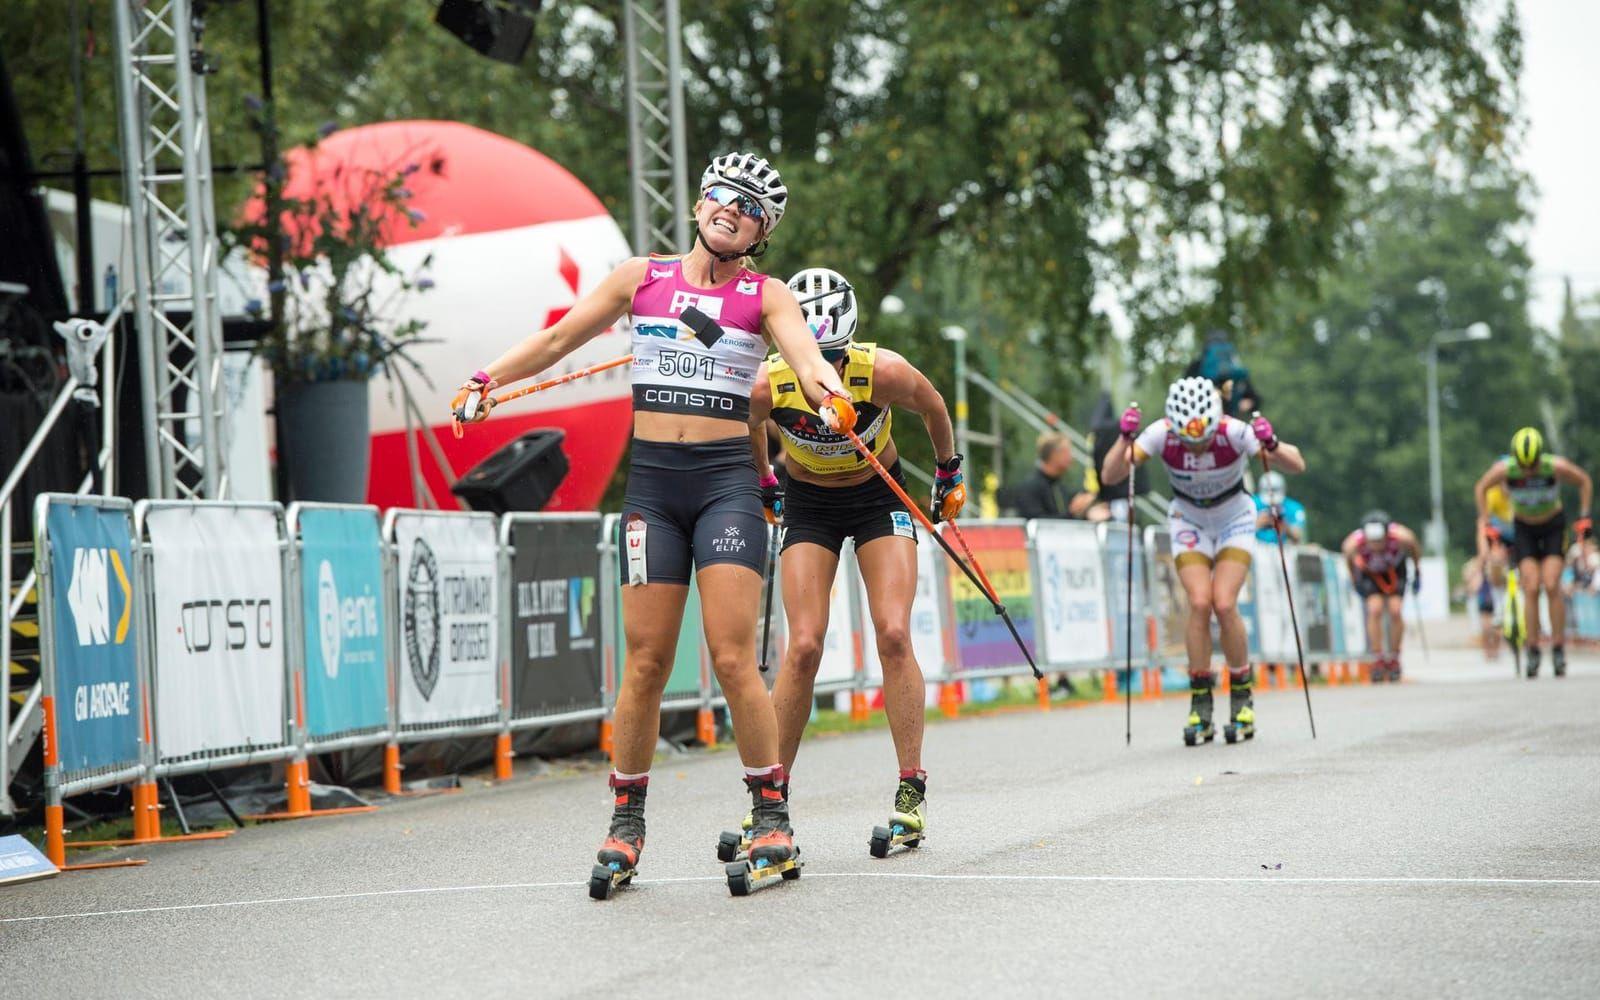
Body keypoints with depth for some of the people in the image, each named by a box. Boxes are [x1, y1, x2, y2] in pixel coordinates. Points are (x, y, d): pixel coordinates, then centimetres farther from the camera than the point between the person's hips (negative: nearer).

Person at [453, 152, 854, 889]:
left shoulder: (765, 296, 6)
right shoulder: (642, 278, 10)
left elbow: (807, 358, -11)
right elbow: (558, 339, 15)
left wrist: (829, 394, -33)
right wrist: (486, 379, 5)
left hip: (727, 481, -1)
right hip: (651, 478, 2)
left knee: (732, 657, -10)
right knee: (646, 661, -1)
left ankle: (773, 819, 0)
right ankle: (625, 822, 11)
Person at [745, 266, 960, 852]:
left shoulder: (884, 373, -29)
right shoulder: (768, 386, -27)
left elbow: (933, 409, -5)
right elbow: (748, 432, 0)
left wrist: (949, 476, 8)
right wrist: (763, 489, 14)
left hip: (879, 498, 0)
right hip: (809, 506, 1)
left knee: (894, 635, -15)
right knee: (803, 648, -11)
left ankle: (911, 792, -8)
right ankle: (772, 793, 1)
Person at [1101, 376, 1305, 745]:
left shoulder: (1234, 433, -29)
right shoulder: (1161, 435, -25)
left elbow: (1297, 466, -29)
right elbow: (1110, 476, -29)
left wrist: (1271, 445, -48)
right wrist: (1126, 439, -45)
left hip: (1234, 519, -1)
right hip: (1188, 519, 1)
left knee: (1224, 604, -18)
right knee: (1199, 603, -18)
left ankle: (1242, 698, 1)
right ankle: (1200, 704, -8)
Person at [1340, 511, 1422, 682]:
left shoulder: (1402, 537, -37)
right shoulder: (1353, 544, -37)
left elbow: (1415, 548, -12)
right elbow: (1348, 558, -11)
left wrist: (1417, 573, -2)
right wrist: (1355, 579, 2)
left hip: (1395, 570, 0)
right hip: (1370, 572, 0)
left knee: (1395, 611, -12)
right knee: (1375, 610, -18)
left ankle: (1394, 659, 5)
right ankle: (1379, 659, -8)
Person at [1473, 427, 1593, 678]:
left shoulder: (1557, 467, -27)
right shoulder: (1504, 469, -24)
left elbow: (1585, 481, -7)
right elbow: (1481, 488, -3)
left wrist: (1584, 517, -8)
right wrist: (1485, 524, -5)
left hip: (1554, 527, -1)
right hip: (1524, 529, 1)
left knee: (1551, 586, -15)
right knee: (1531, 589, -13)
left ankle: (1558, 648, -6)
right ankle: (1532, 650, -6)